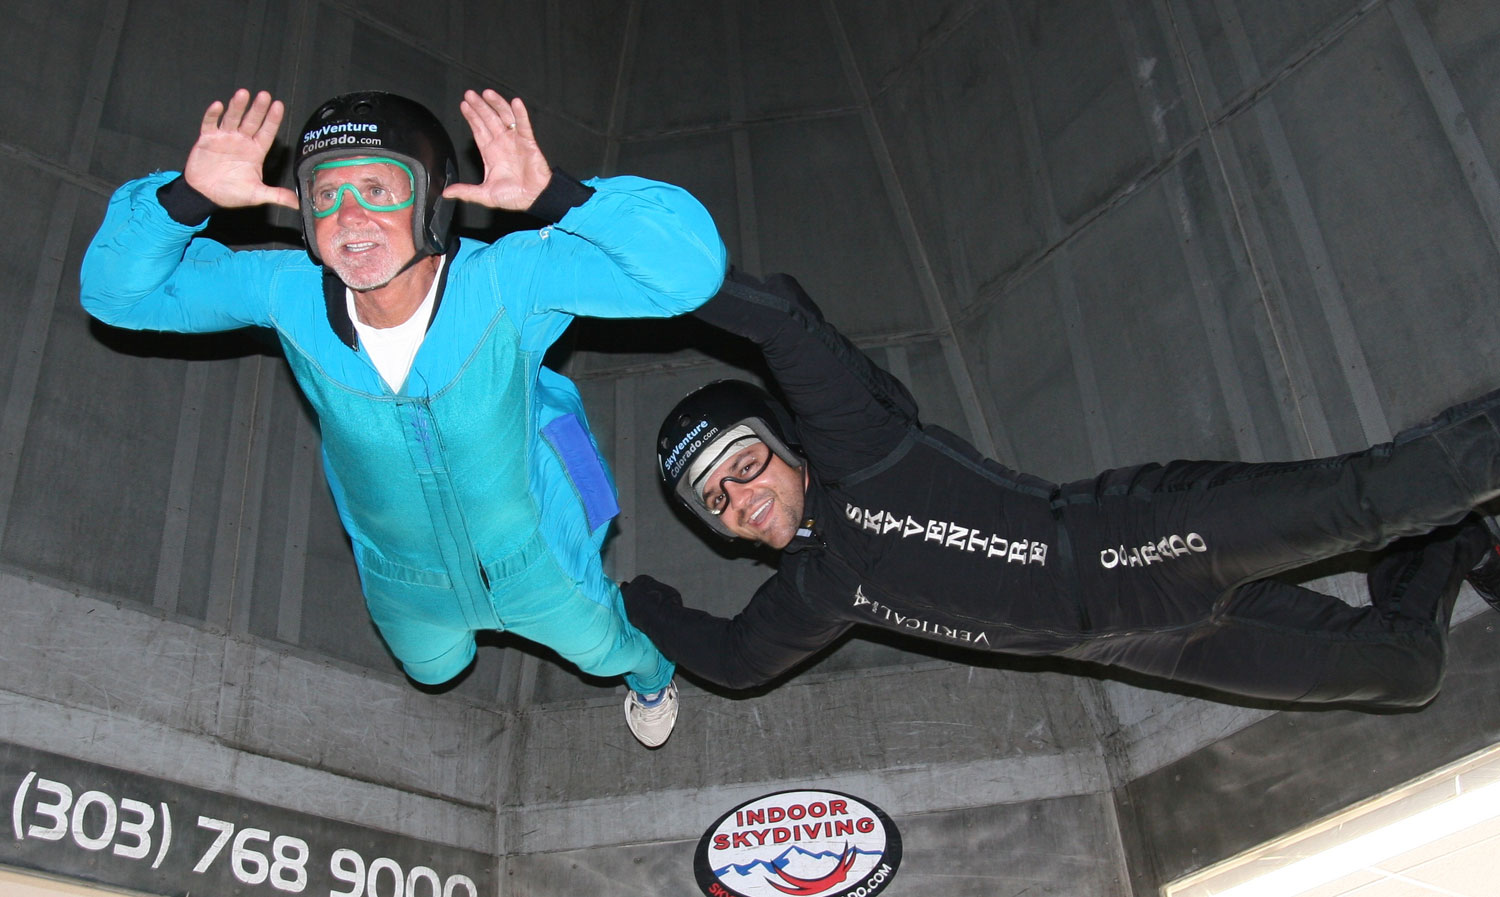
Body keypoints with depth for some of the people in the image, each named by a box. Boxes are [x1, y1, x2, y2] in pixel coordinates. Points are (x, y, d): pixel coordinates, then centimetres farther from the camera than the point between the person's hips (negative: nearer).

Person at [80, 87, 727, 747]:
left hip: (533, 559, -2)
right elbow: (117, 291, -19)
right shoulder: (287, 293, -27)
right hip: (404, 580, 3)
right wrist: (186, 198, -39)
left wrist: (555, 196, -59)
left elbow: (689, 269, -45)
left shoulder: (507, 280, -37)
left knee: (599, 649, 29)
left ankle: (649, 672, 67)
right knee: (432, 668, 35)